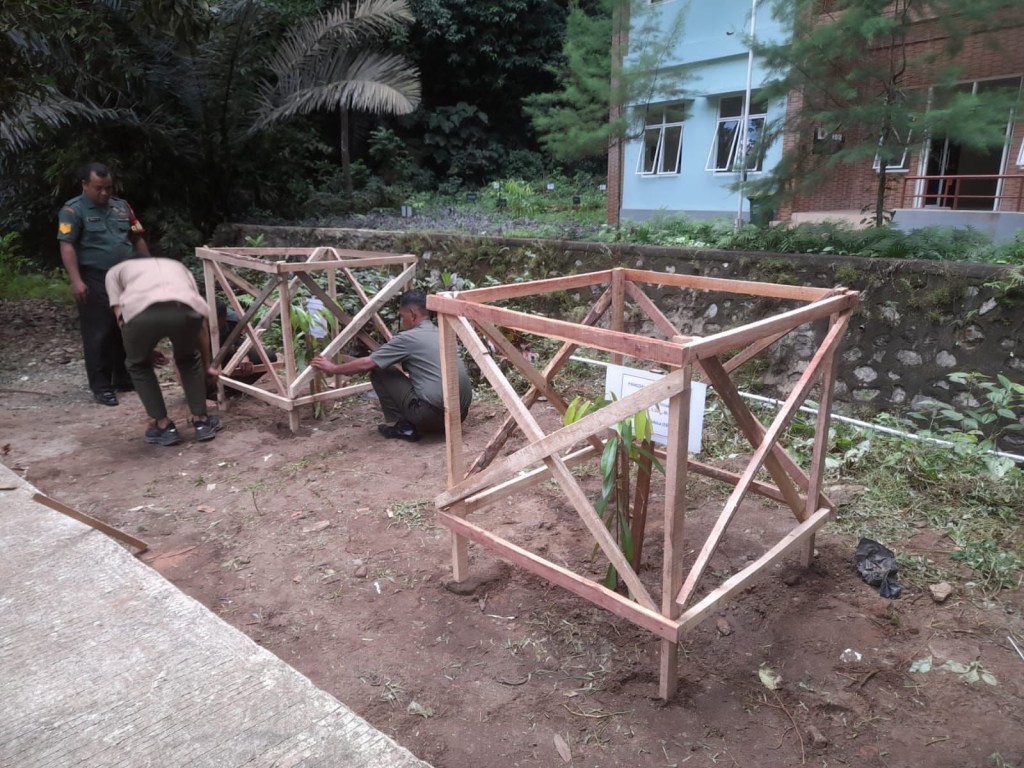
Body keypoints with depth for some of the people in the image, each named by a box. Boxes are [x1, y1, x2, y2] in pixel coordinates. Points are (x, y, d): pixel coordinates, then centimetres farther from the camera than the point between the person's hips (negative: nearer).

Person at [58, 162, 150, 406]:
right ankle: (101, 387, 4)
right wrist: (76, 281, -20)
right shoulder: (73, 210, -4)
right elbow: (67, 247, -11)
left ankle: (124, 379, 24)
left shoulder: (121, 207, 13)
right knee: (99, 334, -3)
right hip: (94, 280, -6)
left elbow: (137, 240, 18)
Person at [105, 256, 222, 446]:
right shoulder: (179, 267, 43)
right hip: (186, 310, 2)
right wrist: (206, 366, 50)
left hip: (141, 312, -1)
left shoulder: (116, 272, 39)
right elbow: (202, 323, 40)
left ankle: (163, 426, 28)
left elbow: (121, 316, 23)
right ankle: (201, 422, 31)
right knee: (189, 360, 33)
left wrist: (147, 352, 39)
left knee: (138, 365, 30)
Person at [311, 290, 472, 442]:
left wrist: (333, 368, 18)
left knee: (379, 371, 7)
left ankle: (399, 425, 9)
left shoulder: (408, 338, -3)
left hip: (433, 413, -8)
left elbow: (366, 364, 1)